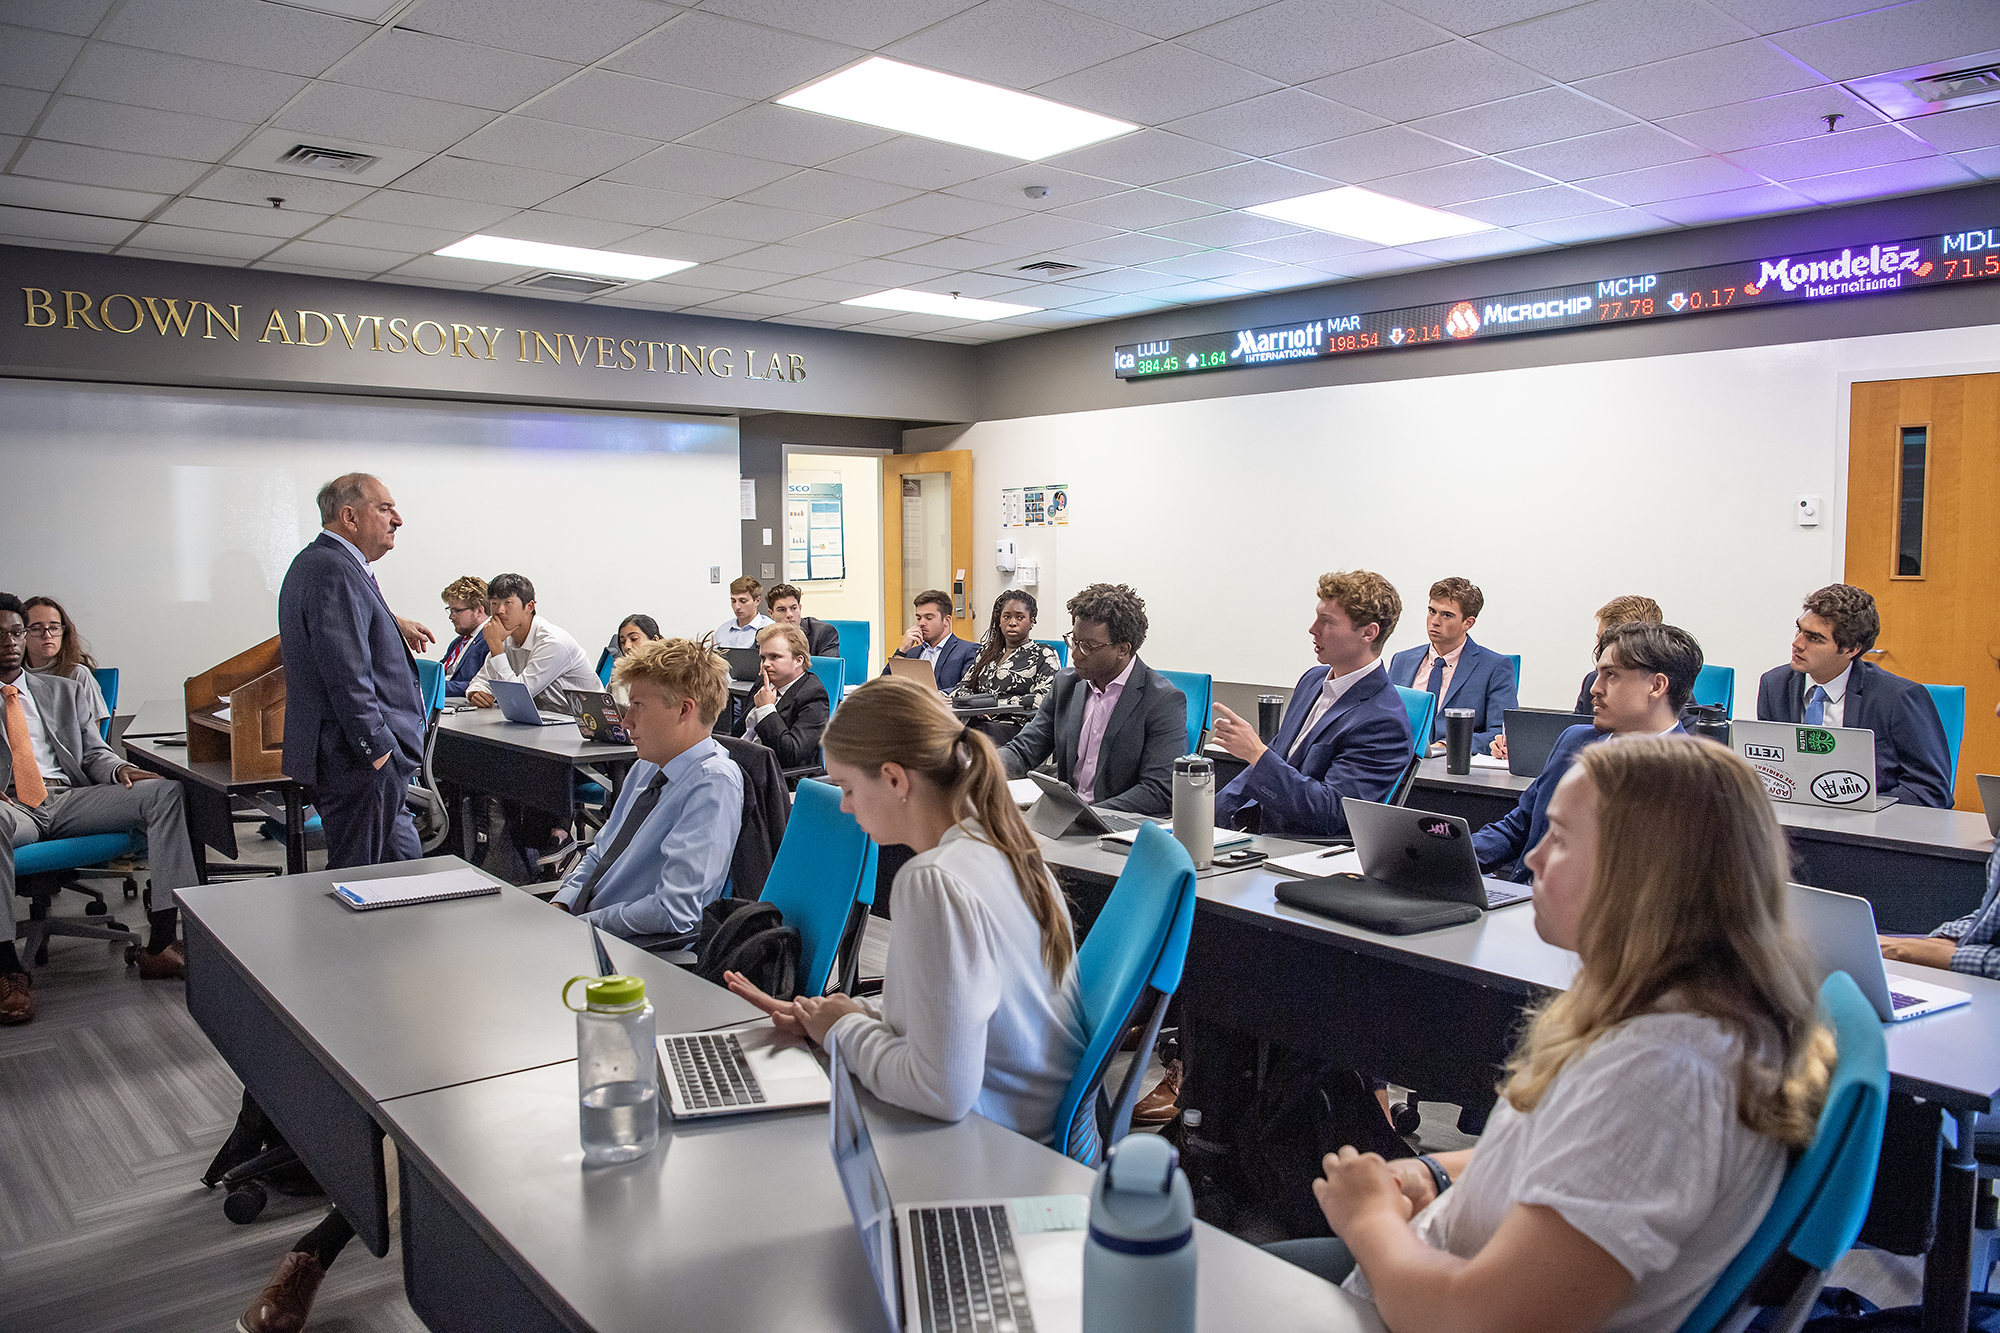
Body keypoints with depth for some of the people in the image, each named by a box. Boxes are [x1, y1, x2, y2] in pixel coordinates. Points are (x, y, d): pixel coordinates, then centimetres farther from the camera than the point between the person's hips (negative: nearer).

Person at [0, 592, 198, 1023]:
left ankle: (161, 943, -27)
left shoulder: (64, 691, 24)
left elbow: (95, 753, 19)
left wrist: (118, 769, -6)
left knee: (165, 791, -22)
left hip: (69, 800, 4)